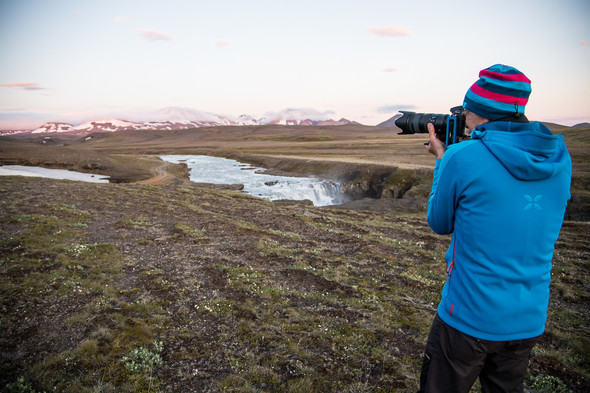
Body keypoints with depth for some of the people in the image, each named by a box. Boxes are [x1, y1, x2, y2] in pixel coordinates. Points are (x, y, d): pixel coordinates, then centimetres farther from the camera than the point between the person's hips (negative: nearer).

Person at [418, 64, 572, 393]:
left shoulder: (463, 158, -20)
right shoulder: (560, 159, -3)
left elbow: (439, 224, -4)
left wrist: (441, 159, 6)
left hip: (469, 319, -5)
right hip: (529, 322, 6)